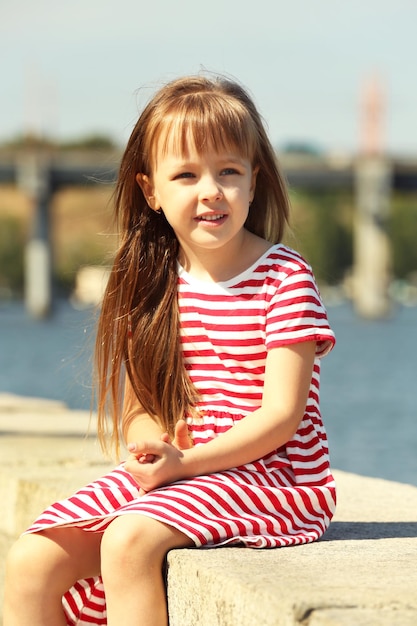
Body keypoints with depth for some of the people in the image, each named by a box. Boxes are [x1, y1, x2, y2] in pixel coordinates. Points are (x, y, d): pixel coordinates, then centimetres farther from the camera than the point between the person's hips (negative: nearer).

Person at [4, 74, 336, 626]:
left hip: (271, 479, -6)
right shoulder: (153, 285, 8)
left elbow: (282, 413, -13)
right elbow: (138, 409, 12)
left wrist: (187, 462, -23)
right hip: (172, 471, 6)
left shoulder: (285, 278, -9)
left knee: (129, 539, -31)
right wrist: (153, 444, -12)